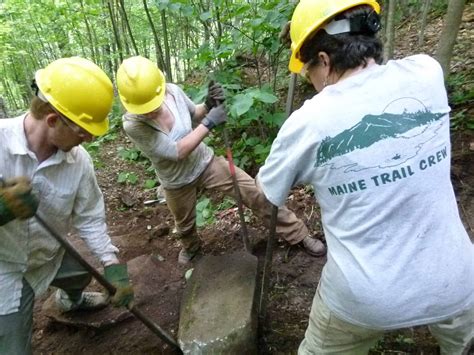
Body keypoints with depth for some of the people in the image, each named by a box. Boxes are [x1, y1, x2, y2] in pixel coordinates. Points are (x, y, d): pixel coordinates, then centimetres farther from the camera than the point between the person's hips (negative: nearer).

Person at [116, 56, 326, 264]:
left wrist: (208, 106, -21)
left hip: (205, 163, 2)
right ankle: (190, 247, 63)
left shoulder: (172, 91, -21)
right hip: (177, 182, -1)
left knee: (256, 194, -3)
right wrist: (209, 123, -33)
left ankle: (298, 234, 14)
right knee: (184, 225, 25)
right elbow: (177, 151, -32)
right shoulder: (132, 124, -30)